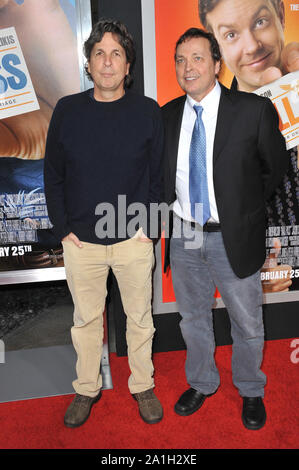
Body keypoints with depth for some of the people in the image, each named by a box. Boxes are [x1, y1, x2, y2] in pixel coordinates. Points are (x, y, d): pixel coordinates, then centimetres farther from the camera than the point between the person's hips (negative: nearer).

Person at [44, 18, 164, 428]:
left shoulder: (148, 111, -2)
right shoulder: (67, 110, 0)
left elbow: (159, 174, 2)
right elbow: (53, 174, 4)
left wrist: (149, 224, -6)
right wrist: (63, 227, -1)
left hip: (134, 239, 0)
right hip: (81, 240, 1)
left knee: (140, 317, 13)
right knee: (86, 318, 15)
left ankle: (143, 386, 35)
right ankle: (87, 389, 36)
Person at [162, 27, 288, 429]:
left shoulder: (254, 110, -10)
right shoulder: (167, 116, 1)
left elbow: (275, 167, 2)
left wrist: (245, 208, 4)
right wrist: (174, 203, 4)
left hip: (234, 238, -3)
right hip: (183, 235, 4)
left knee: (247, 324, 13)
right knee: (193, 319, 19)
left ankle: (251, 392, 40)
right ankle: (202, 383, 44)